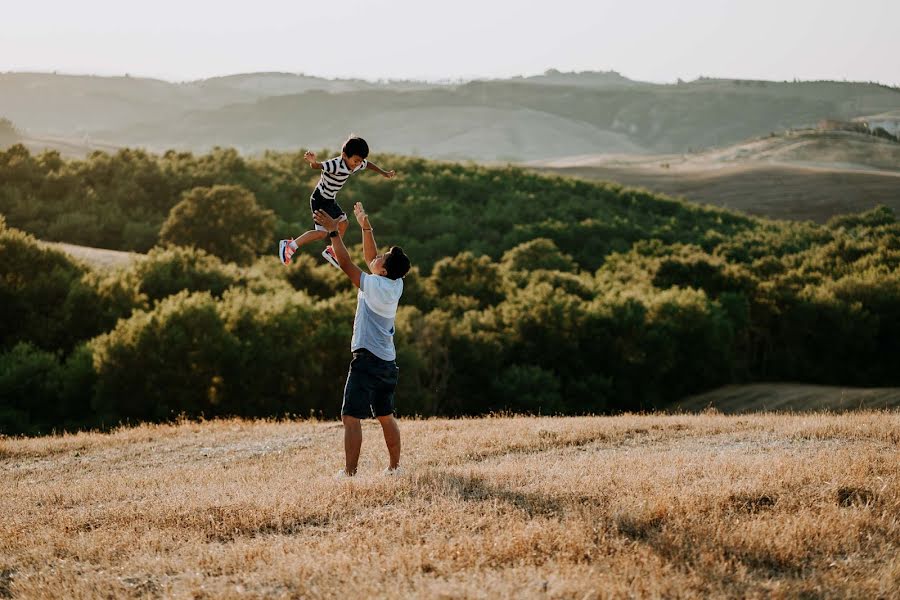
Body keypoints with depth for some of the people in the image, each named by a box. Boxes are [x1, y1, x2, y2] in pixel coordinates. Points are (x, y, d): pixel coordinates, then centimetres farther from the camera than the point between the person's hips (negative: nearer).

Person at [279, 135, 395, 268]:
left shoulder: (356, 165, -4)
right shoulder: (336, 165, -31)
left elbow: (368, 164, 19)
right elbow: (318, 166, -46)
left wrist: (384, 173, 24)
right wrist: (313, 162, -69)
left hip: (330, 200, 9)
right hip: (320, 200, -9)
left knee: (343, 223, 20)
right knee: (321, 233, -14)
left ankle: (331, 251, 40)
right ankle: (289, 246, -7)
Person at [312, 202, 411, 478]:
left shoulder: (376, 286, -15)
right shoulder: (396, 284, 6)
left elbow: (346, 264, -12)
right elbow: (370, 258, 19)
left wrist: (333, 231, -9)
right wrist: (365, 227, 19)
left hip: (367, 359, -9)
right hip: (388, 362, 9)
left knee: (351, 417, -9)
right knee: (386, 416, 17)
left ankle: (349, 471, -14)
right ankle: (394, 466, 20)